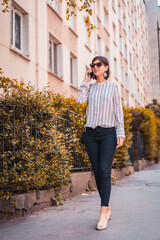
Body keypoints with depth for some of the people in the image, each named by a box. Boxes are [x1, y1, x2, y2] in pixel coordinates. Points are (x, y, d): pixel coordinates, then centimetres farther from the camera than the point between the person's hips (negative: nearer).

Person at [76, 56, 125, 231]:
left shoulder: (113, 87, 7)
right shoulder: (90, 87, 15)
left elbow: (118, 111, 3)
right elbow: (79, 100, -3)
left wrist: (120, 133, -6)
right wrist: (86, 81, 4)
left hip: (108, 133, -3)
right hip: (91, 133, 4)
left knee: (105, 171, -14)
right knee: (97, 172, 2)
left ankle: (103, 214, -16)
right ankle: (107, 208, 15)